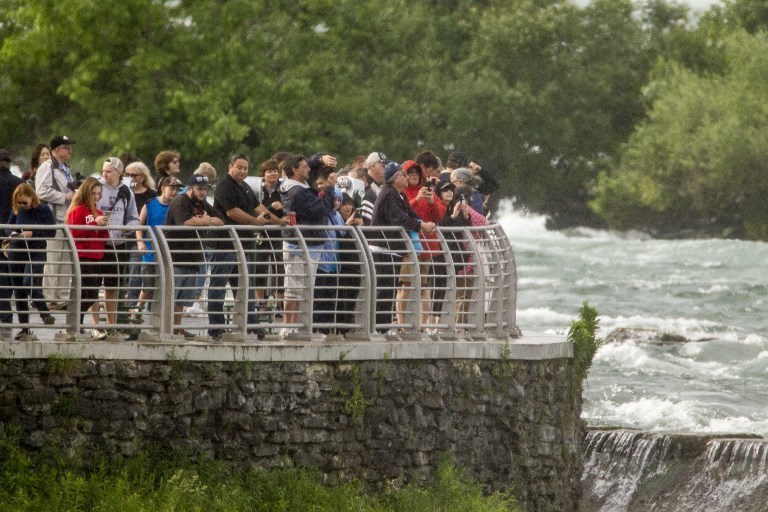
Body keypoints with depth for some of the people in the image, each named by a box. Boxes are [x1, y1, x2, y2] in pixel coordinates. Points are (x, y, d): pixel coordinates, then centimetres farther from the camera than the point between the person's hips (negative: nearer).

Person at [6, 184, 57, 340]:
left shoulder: (43, 210, -6)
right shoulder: (16, 211, 5)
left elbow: (51, 232, -9)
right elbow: (8, 228, 15)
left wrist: (33, 233, -20)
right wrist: (12, 234, -7)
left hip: (36, 255, -5)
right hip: (16, 254, 5)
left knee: (29, 283, -27)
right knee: (19, 292, 7)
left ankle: (45, 314, -10)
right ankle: (24, 329, 14)